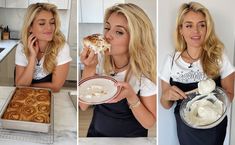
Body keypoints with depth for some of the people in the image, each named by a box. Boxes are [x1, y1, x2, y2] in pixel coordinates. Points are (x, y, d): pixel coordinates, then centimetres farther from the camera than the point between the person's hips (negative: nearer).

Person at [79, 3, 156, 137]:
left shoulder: (145, 72, -20)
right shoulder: (99, 61, -11)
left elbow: (149, 122, -16)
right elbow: (83, 106, -14)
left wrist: (130, 96, -31)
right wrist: (89, 68, -25)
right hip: (96, 132, 3)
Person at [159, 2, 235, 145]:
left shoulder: (219, 57, -12)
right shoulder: (171, 60, -8)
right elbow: (166, 105, 1)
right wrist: (166, 95, -22)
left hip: (213, 128, -1)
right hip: (185, 128, 2)